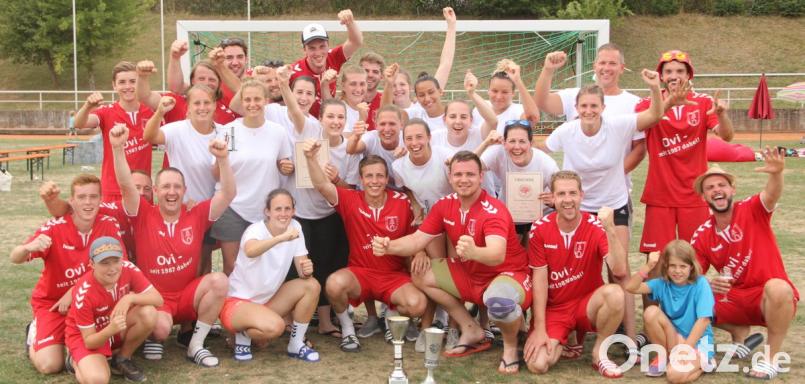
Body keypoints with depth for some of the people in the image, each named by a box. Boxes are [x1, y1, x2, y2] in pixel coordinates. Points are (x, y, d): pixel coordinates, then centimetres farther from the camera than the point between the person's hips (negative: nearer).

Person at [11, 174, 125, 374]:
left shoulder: (110, 225, -13)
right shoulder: (54, 228, -21)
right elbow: (15, 259, -27)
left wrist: (75, 292, -17)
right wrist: (29, 247, -51)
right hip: (52, 302, -3)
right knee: (50, 365, -17)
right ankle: (35, 333, 16)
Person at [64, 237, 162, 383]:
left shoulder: (128, 269, -20)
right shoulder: (84, 294, -30)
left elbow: (158, 299, -20)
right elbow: (89, 342, -24)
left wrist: (130, 298, -37)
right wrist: (111, 330, -45)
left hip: (118, 328, 4)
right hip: (88, 337, -4)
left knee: (149, 313, -27)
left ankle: (123, 358, -1)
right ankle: (76, 361, 5)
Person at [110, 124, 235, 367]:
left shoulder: (197, 216, -2)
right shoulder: (144, 215, -5)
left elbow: (229, 194, -13)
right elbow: (126, 186, -19)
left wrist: (222, 158, -28)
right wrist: (117, 148, -34)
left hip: (188, 296, 3)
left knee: (219, 280, -27)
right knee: (162, 327, -35)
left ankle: (196, 345, -11)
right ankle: (153, 337, 7)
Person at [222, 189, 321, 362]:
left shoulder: (294, 227, -5)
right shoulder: (256, 230, -21)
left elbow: (302, 271, -7)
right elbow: (250, 251, -47)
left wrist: (307, 270, -30)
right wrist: (282, 237, -60)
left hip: (267, 299, 6)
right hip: (238, 301, -6)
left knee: (312, 285, -15)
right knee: (275, 326, -34)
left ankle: (296, 344, 0)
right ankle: (243, 334, 1)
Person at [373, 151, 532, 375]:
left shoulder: (493, 211, -25)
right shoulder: (444, 206, -4)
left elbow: (497, 255, -43)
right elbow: (417, 240, -3)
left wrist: (474, 252, -66)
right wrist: (388, 246, -24)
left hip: (508, 275, -8)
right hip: (470, 275, 8)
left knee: (499, 303, -42)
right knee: (420, 275, 1)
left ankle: (510, 344, -4)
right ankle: (471, 331, 9)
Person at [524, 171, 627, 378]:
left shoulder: (596, 226, -13)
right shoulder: (540, 229, -10)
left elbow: (619, 271, -26)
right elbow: (539, 281, -8)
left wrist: (610, 229, -37)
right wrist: (540, 329, -11)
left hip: (587, 304, 0)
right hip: (552, 308, 0)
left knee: (614, 293, -34)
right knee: (537, 365, -22)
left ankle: (599, 353, -7)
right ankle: (562, 340, 15)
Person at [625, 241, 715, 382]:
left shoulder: (700, 284, -15)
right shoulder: (662, 284, -5)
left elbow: (704, 319, -21)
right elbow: (631, 287, -17)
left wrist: (686, 348, -26)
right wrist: (648, 266, -26)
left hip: (697, 340, -4)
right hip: (673, 338, 4)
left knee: (675, 375, -31)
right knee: (651, 312, -23)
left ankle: (703, 361, 3)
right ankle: (664, 355, -2)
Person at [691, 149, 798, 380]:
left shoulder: (751, 211, -10)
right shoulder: (702, 235, 0)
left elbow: (772, 195, -32)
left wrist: (776, 174, -55)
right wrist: (710, 285, -20)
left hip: (771, 298, -5)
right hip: (735, 298, 5)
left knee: (777, 288, -38)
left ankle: (772, 358, -17)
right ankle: (739, 332, 14)